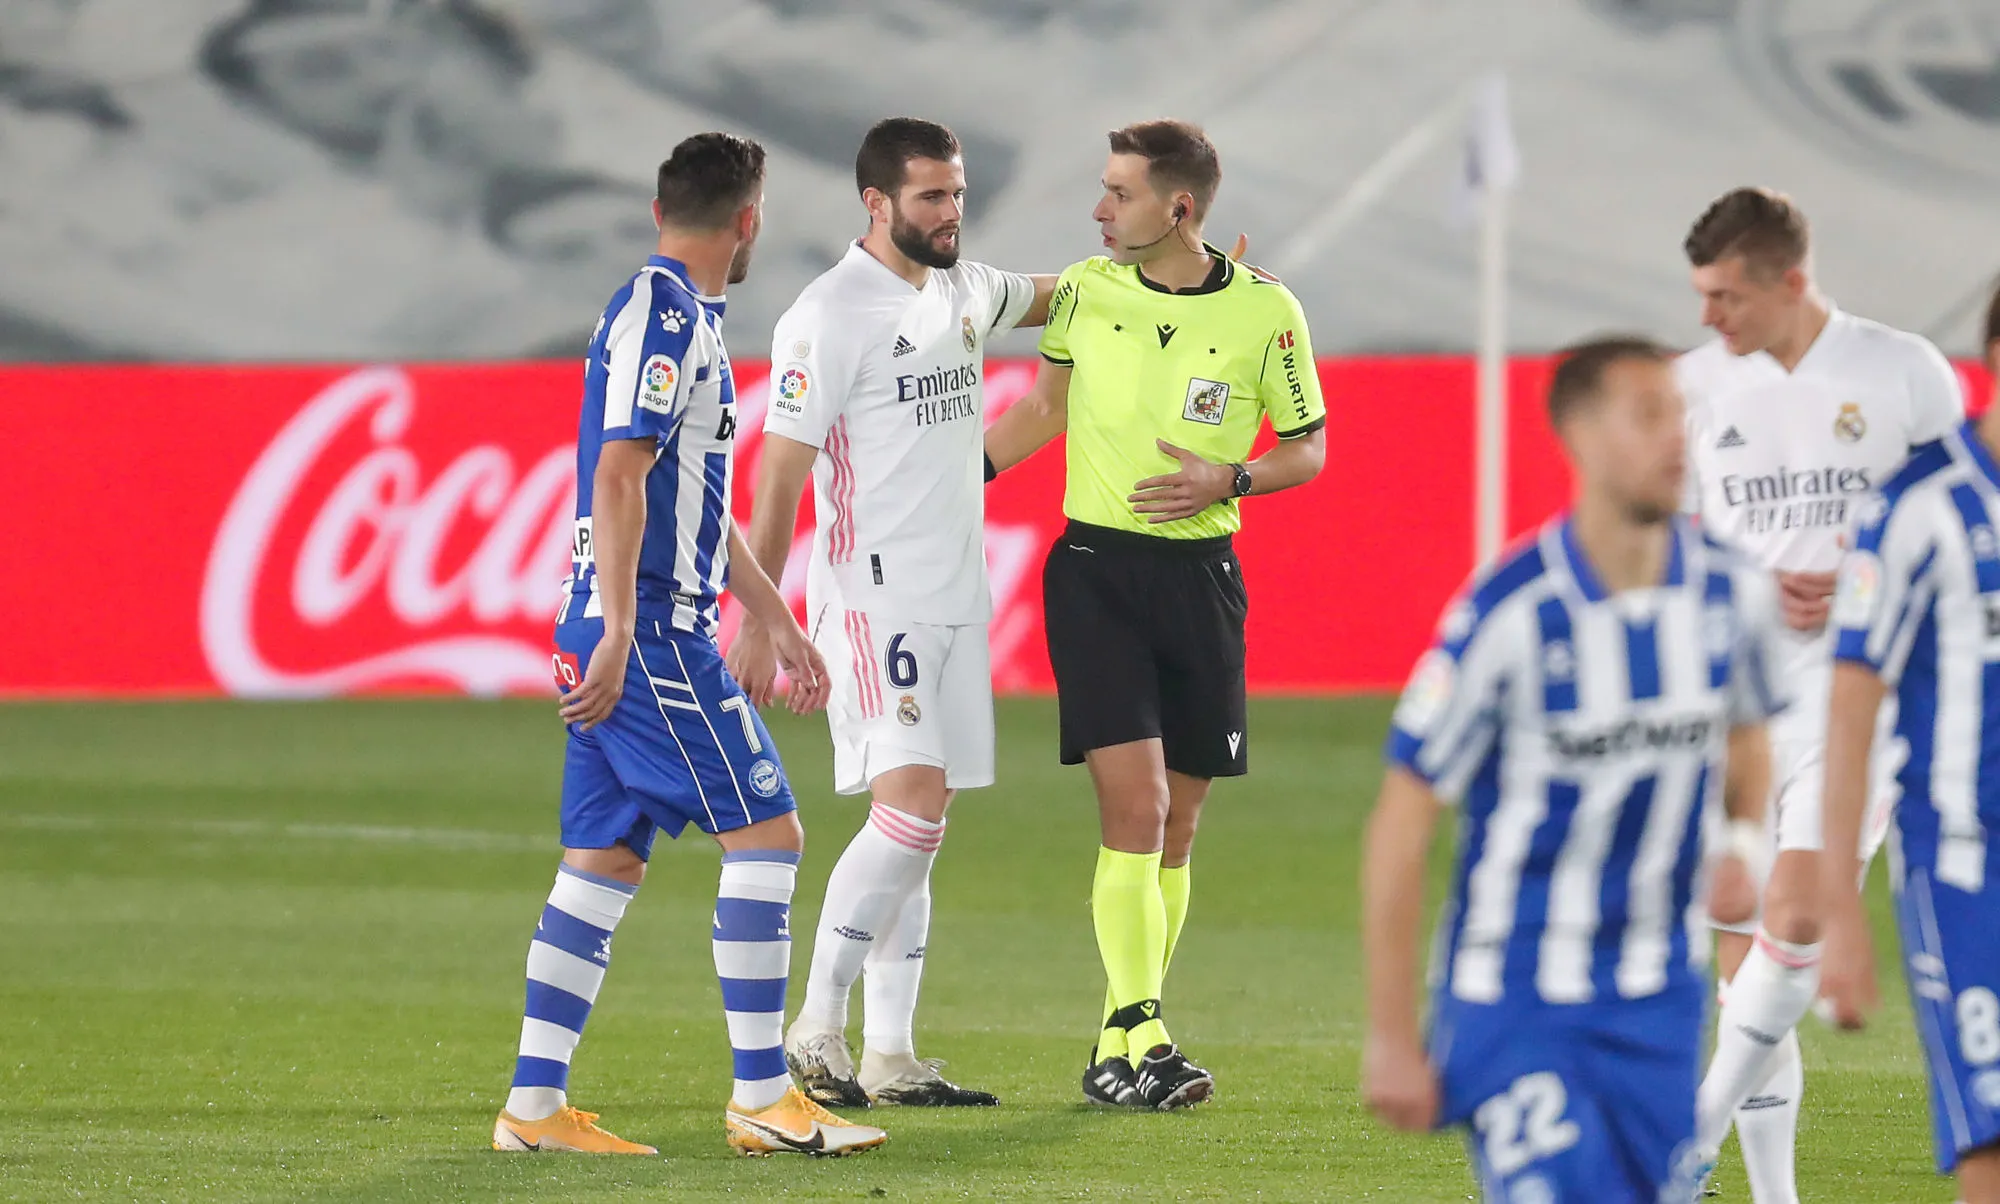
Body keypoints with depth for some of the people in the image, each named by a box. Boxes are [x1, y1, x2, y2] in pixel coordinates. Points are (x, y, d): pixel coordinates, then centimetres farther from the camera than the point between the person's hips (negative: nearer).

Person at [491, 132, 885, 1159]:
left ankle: (535, 1103, 8)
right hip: (647, 632, -10)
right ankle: (762, 1097, -6)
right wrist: (618, 630, -25)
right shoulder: (664, 315, -12)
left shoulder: (681, 315, 20)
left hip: (632, 636, 10)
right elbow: (618, 475, -20)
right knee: (764, 832, -7)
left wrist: (775, 620, 29)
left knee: (604, 858, 8)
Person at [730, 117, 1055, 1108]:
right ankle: (815, 1032, -12)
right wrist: (756, 625, -14)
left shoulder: (966, 292, 12)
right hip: (871, 595, -8)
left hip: (958, 598, 8)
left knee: (916, 825, 6)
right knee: (912, 804, -18)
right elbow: (778, 478, -11)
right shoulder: (829, 316, -10)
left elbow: (1053, 297, 36)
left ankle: (889, 1057, 7)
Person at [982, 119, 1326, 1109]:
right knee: (1134, 804, -14)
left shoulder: (1266, 312, -3)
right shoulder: (1085, 290, 1)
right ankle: (1136, 1037, -16)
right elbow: (1046, 407, 17)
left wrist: (1228, 479, -12)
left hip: (1199, 574, 1)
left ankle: (1120, 1048, 16)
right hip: (1094, 569, -1)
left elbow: (1309, 448, 5)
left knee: (1177, 820, 6)